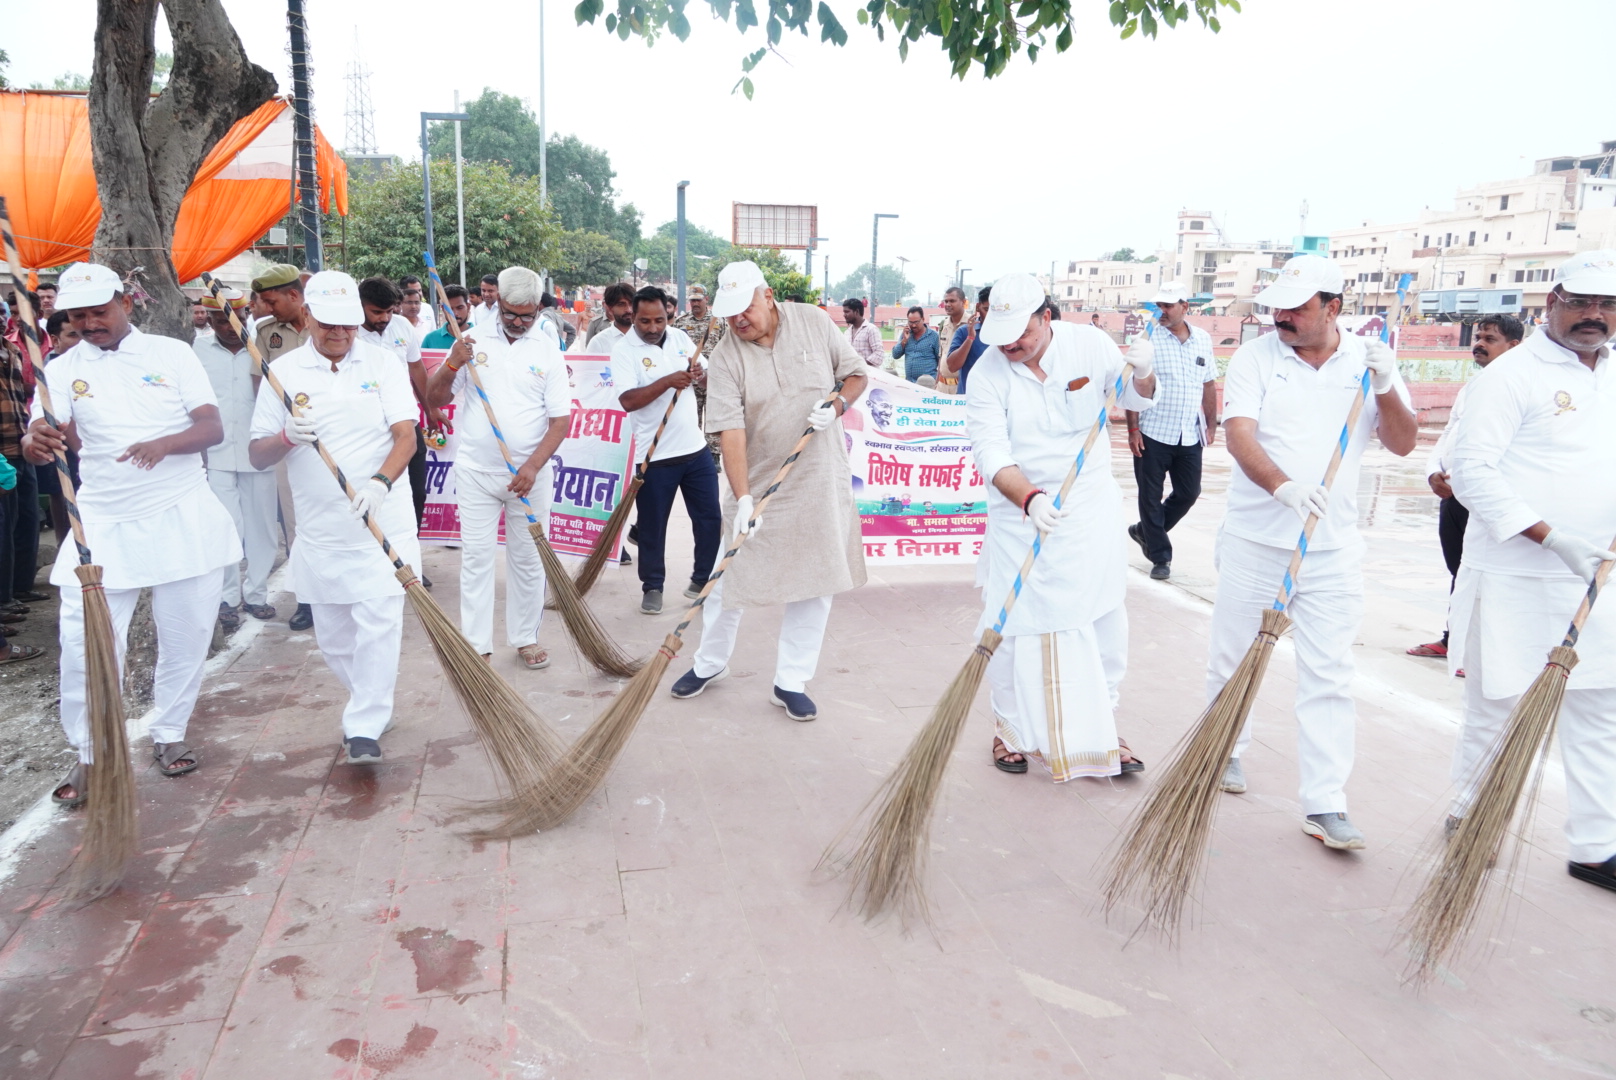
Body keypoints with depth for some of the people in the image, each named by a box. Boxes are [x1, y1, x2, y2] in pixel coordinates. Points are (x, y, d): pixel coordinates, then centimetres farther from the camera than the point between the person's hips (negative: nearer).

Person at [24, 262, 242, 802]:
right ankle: (89, 753, 12)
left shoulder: (172, 353, 2)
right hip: (102, 525, 1)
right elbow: (40, 440, -9)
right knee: (85, 641, -4)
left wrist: (163, 444, -27)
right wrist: (37, 442, -34)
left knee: (186, 635, 6)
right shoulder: (63, 370, 5)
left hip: (183, 519, -1)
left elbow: (213, 427, -7)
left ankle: (169, 734, 25)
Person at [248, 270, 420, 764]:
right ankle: (370, 701, 33)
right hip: (319, 526, 2)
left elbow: (406, 436, -8)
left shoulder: (383, 363, 1)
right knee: (332, 634, 10)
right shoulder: (282, 372, 2)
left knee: (379, 620, -10)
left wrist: (380, 482, -26)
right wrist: (287, 437, -20)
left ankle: (364, 728, -5)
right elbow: (257, 456, 2)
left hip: (384, 519, -2)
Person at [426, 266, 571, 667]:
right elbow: (434, 399, 2)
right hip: (476, 471, 0)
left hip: (530, 473, 0)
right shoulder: (473, 341, 2)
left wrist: (533, 466, -16)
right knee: (476, 557, 2)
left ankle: (526, 638, 22)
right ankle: (477, 644, 9)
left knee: (528, 559, 8)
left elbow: (561, 419, -5)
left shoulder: (548, 350, 0)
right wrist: (452, 365, -18)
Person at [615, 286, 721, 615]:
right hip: (655, 455, -5)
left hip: (695, 448, 5)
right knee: (652, 527, 6)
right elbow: (627, 401, -21)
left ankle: (703, 581, 25)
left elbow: (709, 377, 13)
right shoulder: (624, 350, -10)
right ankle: (652, 587, 22)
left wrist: (701, 374, -11)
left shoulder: (680, 337, 6)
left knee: (711, 518, 9)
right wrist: (668, 381, -29)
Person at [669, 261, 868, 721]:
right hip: (759, 482, -1)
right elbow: (731, 432, -19)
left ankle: (791, 682, 19)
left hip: (821, 480, 2)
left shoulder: (814, 322, -5)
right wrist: (743, 498, -29)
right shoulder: (726, 358, -11)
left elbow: (856, 373, 6)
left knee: (815, 583, 5)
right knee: (731, 577, 7)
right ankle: (709, 663, 31)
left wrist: (838, 404, -15)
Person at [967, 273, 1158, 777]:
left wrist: (1141, 376, -17)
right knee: (1015, 623, 2)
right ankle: (1012, 728, 22)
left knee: (1103, 622, 8)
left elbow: (1135, 399, 7)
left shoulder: (1090, 345, -6)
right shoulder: (988, 373, -12)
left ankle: (1101, 728, 26)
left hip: (1091, 508, 2)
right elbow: (991, 453, -20)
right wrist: (1029, 499, -37)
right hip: (1019, 512, -2)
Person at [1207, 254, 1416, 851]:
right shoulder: (1255, 357, -3)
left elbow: (1403, 444, 0)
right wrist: (1283, 486, -33)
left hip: (1333, 549, 1)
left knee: (1329, 676, -1)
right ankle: (1226, 750, 36)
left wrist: (1384, 388, -17)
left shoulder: (1369, 360, 3)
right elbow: (1239, 436, -16)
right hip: (1253, 541, 0)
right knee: (1232, 659, 12)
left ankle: (1324, 805, 5)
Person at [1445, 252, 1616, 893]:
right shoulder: (1514, 373, -8)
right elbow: (1472, 469, -15)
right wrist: (1550, 536, -21)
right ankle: (1468, 814, 23)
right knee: (1498, 702, 4)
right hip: (1514, 578, -6)